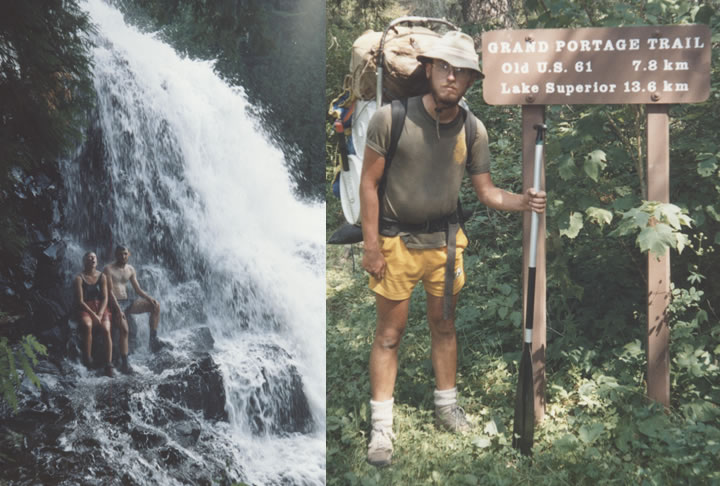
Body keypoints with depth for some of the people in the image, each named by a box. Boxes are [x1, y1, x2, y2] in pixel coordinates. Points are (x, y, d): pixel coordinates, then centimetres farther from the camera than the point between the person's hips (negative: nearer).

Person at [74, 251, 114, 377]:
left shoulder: (102, 277, 8)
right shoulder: (79, 278, -1)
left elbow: (105, 298, 3)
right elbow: (80, 301, -7)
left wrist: (100, 314, -13)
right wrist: (93, 315, -18)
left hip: (100, 308, 2)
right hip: (85, 309, -2)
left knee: (106, 330, -26)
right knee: (87, 325, -36)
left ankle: (109, 365, -28)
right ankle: (87, 359, -26)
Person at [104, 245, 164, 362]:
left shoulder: (130, 269, 11)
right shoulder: (108, 269, -7)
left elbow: (138, 289, 10)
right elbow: (110, 291, -14)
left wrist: (150, 299, -8)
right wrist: (118, 309, -23)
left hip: (127, 302, 6)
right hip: (115, 304, -6)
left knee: (155, 306, -10)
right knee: (124, 330, -25)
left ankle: (153, 339, -13)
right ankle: (125, 363, -19)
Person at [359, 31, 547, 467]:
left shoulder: (473, 131, -2)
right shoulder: (391, 119, -12)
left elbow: (486, 191, 4)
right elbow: (369, 184, -8)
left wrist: (522, 201, -16)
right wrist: (372, 246, -10)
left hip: (445, 241, 3)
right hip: (397, 242, -3)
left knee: (444, 326, 15)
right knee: (389, 334, 2)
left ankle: (447, 405, 32)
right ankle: (382, 426, 10)